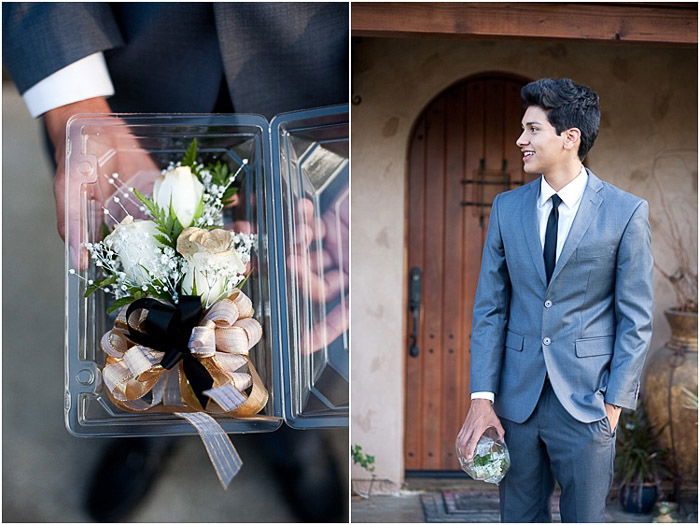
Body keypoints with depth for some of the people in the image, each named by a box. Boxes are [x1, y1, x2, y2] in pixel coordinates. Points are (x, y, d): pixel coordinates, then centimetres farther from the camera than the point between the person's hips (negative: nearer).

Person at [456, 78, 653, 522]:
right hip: (517, 398, 3)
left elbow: (636, 319, -4)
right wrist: (482, 397, -4)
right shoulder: (507, 208, 4)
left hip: (586, 402, -3)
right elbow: (490, 307, 3)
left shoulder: (626, 212, -6)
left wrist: (615, 403, -8)